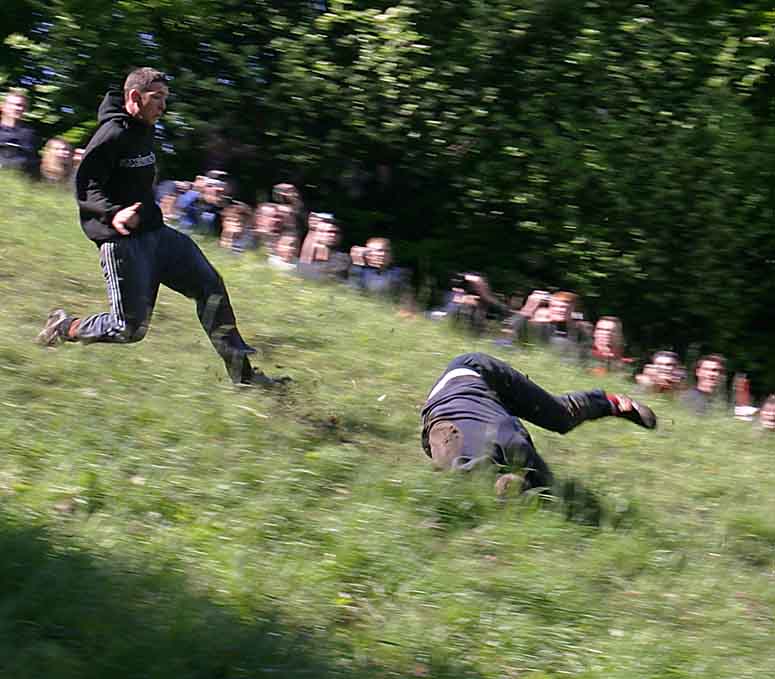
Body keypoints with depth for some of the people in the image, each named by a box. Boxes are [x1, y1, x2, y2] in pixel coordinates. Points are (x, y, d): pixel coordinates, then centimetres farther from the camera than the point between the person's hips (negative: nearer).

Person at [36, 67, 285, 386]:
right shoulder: (112, 135, -15)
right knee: (130, 328, -7)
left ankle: (241, 371, 4)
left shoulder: (145, 131, 13)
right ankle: (65, 327, 17)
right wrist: (113, 214, -36)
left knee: (210, 285, 0)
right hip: (123, 241, -9)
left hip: (155, 233, 9)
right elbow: (85, 188, -20)